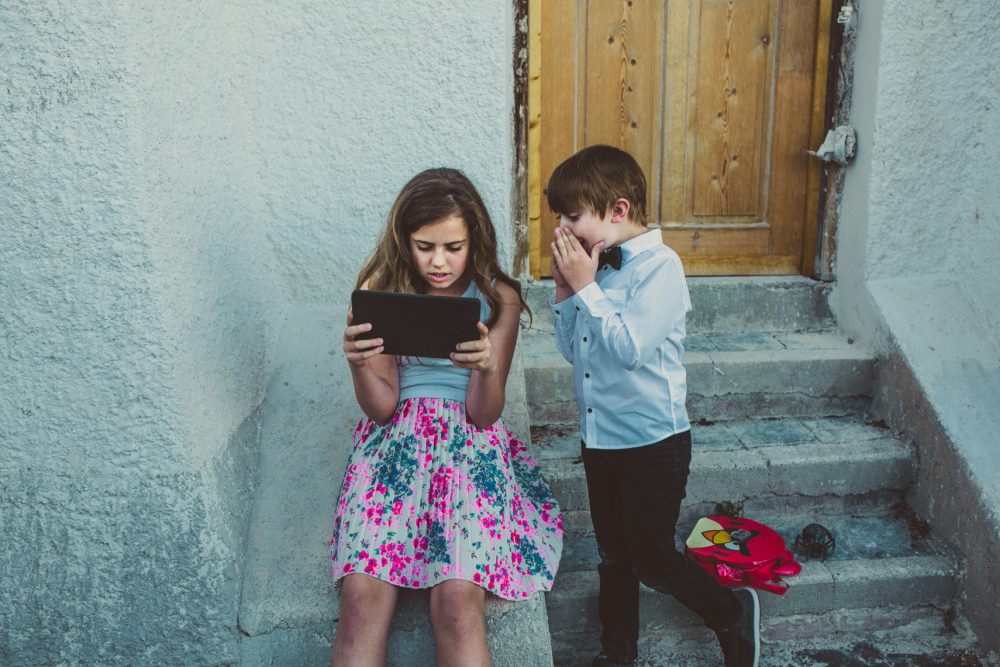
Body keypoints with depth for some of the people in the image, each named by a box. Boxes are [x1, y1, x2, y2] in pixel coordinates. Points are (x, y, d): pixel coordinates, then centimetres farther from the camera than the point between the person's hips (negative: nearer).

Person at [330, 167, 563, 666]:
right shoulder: (381, 290, 3)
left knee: (458, 597, -26)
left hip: (471, 440, 0)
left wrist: (486, 368, -25)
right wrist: (358, 365, -21)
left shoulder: (499, 297, 1)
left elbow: (484, 414, -3)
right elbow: (382, 408, 1)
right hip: (397, 436, 1)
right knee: (363, 596, -23)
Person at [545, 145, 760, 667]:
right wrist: (565, 290, -2)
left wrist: (585, 287, -21)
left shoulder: (660, 266, -17)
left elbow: (630, 346, -28)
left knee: (651, 560, 3)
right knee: (613, 555, 18)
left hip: (652, 441, -7)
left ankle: (734, 613, 29)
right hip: (599, 438, 7)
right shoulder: (599, 264, 6)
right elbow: (572, 350, 10)